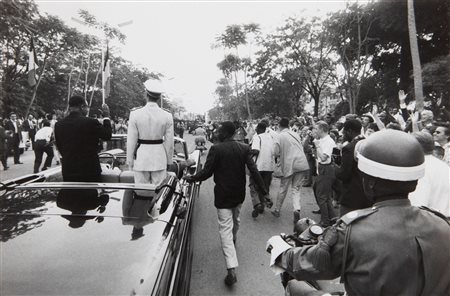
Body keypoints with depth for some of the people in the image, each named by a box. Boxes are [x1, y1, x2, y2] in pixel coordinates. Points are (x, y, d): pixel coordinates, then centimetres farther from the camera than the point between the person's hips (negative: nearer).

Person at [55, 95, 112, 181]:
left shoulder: (58, 125, 0)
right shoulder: (91, 122, -15)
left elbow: (60, 148, 9)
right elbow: (107, 135, -1)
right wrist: (107, 117, 8)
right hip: (90, 170, -4)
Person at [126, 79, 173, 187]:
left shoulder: (135, 114, -7)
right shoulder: (167, 116, -5)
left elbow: (131, 141, -3)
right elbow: (169, 142, 0)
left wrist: (130, 160, 8)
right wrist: (169, 161, 12)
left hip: (141, 158, 0)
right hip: (160, 158, 1)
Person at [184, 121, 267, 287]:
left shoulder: (216, 149, -16)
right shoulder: (244, 148, -4)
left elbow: (206, 172, -15)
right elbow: (253, 171, -7)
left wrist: (191, 178, 1)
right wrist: (263, 191, -1)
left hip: (223, 195, -5)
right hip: (239, 194, 5)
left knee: (225, 228, -1)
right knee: (235, 219, 29)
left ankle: (231, 269, -6)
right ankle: (233, 239, 56)